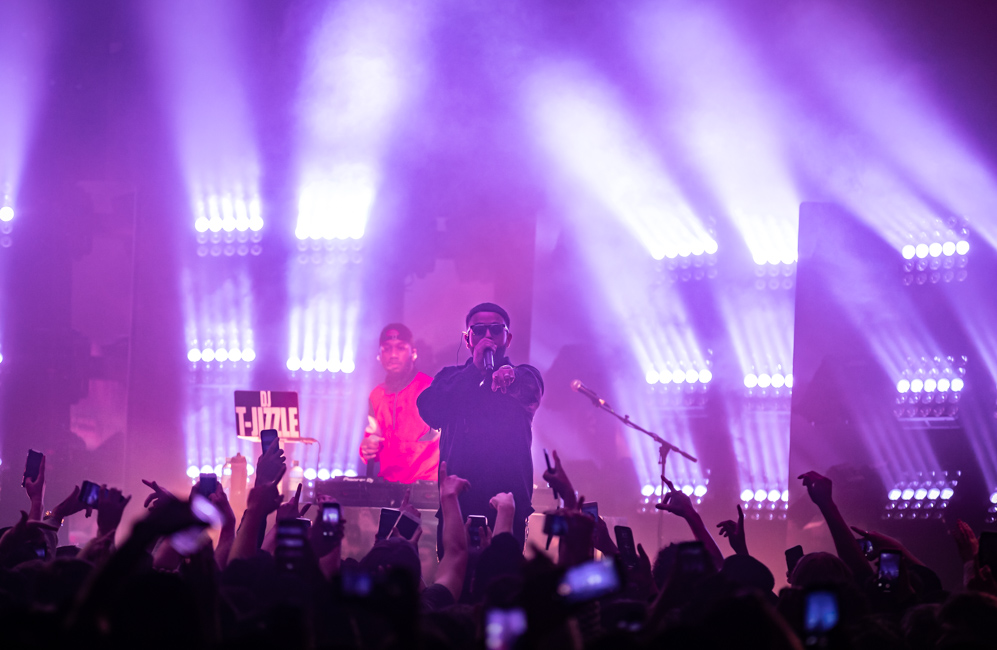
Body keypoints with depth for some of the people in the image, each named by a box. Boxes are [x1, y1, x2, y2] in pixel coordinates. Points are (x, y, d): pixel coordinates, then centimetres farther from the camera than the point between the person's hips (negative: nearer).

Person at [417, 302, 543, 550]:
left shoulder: (524, 375, 15)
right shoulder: (451, 377, 18)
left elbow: (531, 392, -10)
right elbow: (428, 409, -2)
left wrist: (509, 377, -34)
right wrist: (474, 369, -6)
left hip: (509, 500, -1)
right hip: (458, 499, 1)